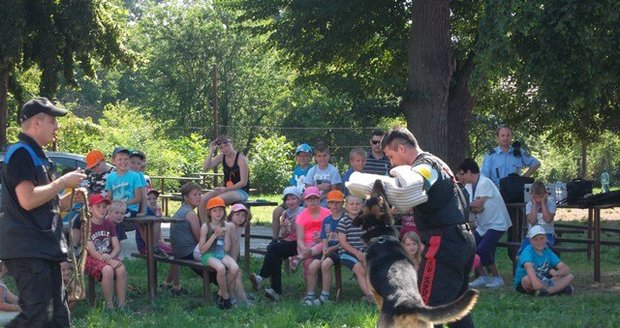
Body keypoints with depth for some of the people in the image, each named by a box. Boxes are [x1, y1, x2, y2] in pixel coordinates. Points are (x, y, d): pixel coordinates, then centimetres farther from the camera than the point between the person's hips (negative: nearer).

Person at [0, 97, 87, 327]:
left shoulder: (37, 156, 21)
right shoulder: (20, 153, -10)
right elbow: (27, 200, -23)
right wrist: (63, 181, -13)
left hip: (44, 248, 10)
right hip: (27, 250, -10)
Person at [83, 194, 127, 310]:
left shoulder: (109, 224, 10)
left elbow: (117, 247, 4)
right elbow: (92, 252, -15)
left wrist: (111, 256, -19)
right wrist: (109, 261, -27)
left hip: (110, 256, 5)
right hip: (92, 259, -5)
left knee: (121, 269, -28)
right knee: (108, 270, -35)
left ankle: (122, 304, -22)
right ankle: (109, 305, -23)